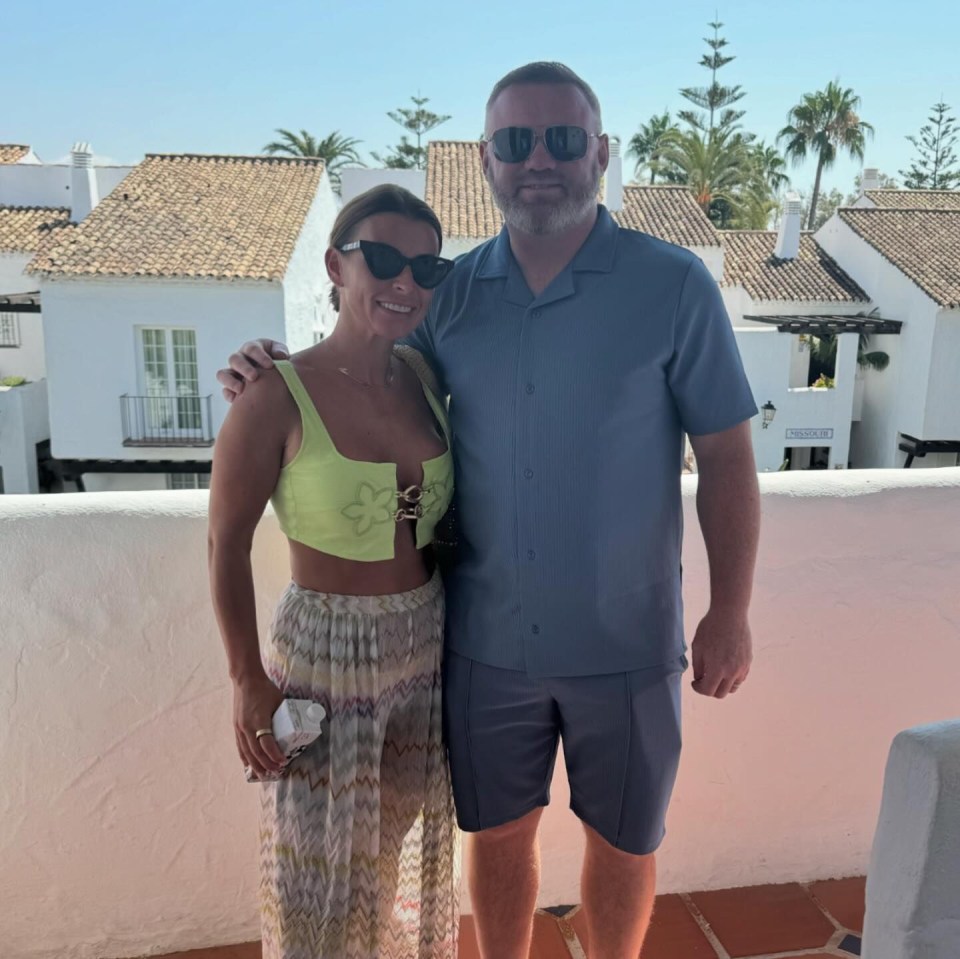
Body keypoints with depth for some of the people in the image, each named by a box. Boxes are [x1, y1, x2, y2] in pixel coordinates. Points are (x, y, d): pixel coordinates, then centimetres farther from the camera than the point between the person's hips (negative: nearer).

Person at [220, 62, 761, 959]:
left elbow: (726, 458, -5)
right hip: (488, 641, 3)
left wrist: (730, 612, -7)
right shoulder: (452, 292, -1)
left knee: (621, 840, 19)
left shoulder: (674, 285, -10)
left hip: (625, 644, -2)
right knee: (499, 831, 20)